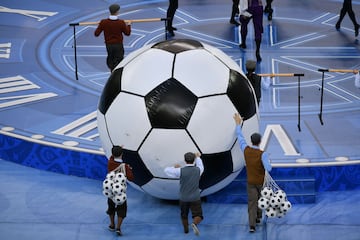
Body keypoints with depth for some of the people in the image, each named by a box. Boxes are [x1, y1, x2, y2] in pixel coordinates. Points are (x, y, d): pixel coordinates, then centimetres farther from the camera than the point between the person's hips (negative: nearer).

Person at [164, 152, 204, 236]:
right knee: (198, 217, 2)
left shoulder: (180, 171, -17)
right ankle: (194, 224, -30)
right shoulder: (198, 170, -10)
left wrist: (175, 168, 17)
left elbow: (167, 170, -1)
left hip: (183, 199, 1)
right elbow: (200, 166, 18)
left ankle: (186, 229, 42)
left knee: (184, 215, 26)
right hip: (195, 199, -1)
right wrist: (198, 157, 35)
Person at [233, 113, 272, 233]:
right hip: (262, 181, -2)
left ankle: (252, 224, -9)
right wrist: (268, 163, -7)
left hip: (250, 182, 2)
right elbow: (268, 168, -30)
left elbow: (240, 137, 1)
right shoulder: (263, 154, -24)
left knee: (252, 202, 1)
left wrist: (238, 124, 11)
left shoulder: (246, 150, -13)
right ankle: (258, 216, 40)